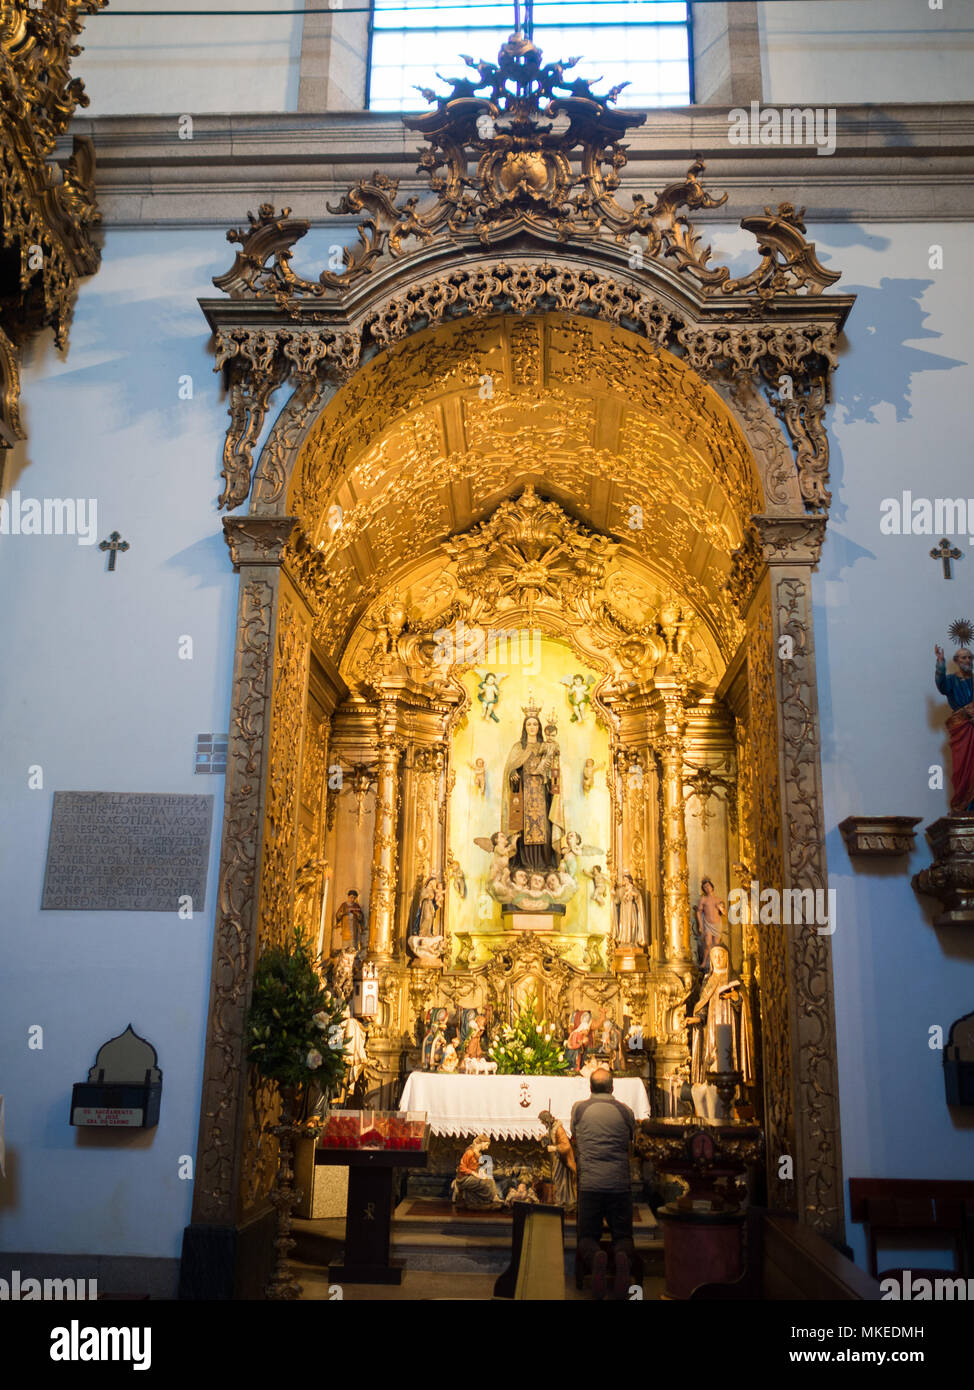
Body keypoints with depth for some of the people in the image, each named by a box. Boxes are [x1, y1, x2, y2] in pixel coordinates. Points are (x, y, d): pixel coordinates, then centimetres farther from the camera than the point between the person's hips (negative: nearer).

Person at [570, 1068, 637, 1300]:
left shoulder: (579, 1108, 8)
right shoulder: (626, 1111, 8)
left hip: (589, 1184, -1)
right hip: (621, 1183, 1)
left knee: (587, 1237, 11)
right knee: (623, 1236, 13)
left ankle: (595, 1257, -26)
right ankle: (623, 1257, -24)